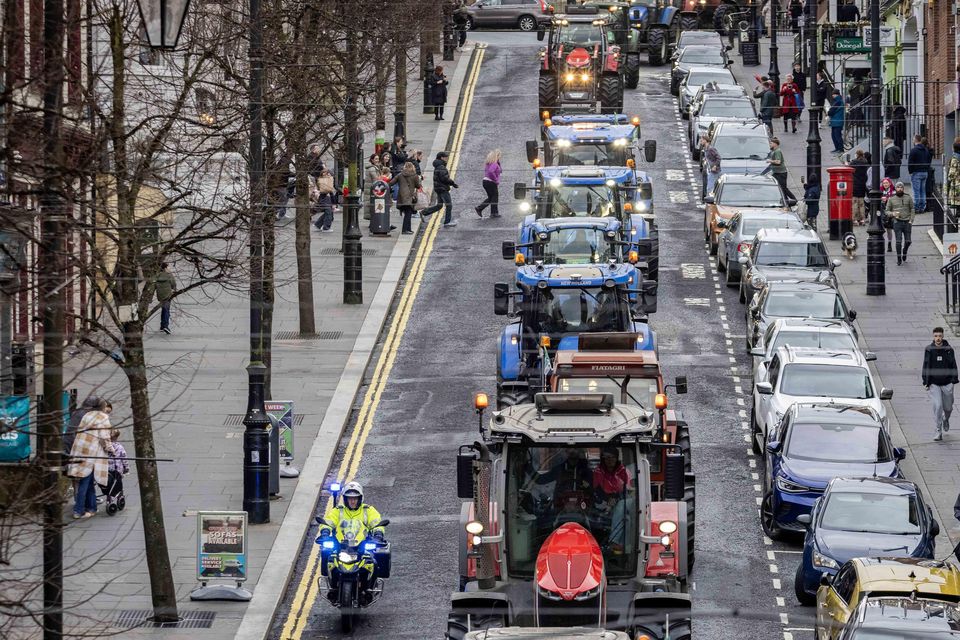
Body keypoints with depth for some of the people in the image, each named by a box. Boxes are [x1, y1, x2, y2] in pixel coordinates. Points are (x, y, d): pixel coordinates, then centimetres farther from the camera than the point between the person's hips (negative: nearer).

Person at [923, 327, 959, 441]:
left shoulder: (949, 349, -1)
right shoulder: (929, 350, -2)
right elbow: (926, 367, 2)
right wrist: (926, 382, -3)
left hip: (947, 384, 1)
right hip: (934, 384, -1)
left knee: (948, 407, 11)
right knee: (937, 406, -12)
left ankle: (946, 420, 45)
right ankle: (939, 431, -5)